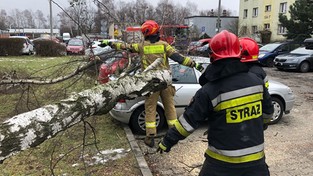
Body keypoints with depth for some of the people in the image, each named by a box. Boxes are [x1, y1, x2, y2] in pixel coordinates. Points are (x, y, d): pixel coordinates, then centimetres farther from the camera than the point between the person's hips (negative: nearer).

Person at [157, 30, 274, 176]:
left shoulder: (209, 91, -18)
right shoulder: (256, 81, -4)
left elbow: (188, 122, -13)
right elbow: (268, 112, 8)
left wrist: (167, 141, 0)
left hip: (222, 162, -3)